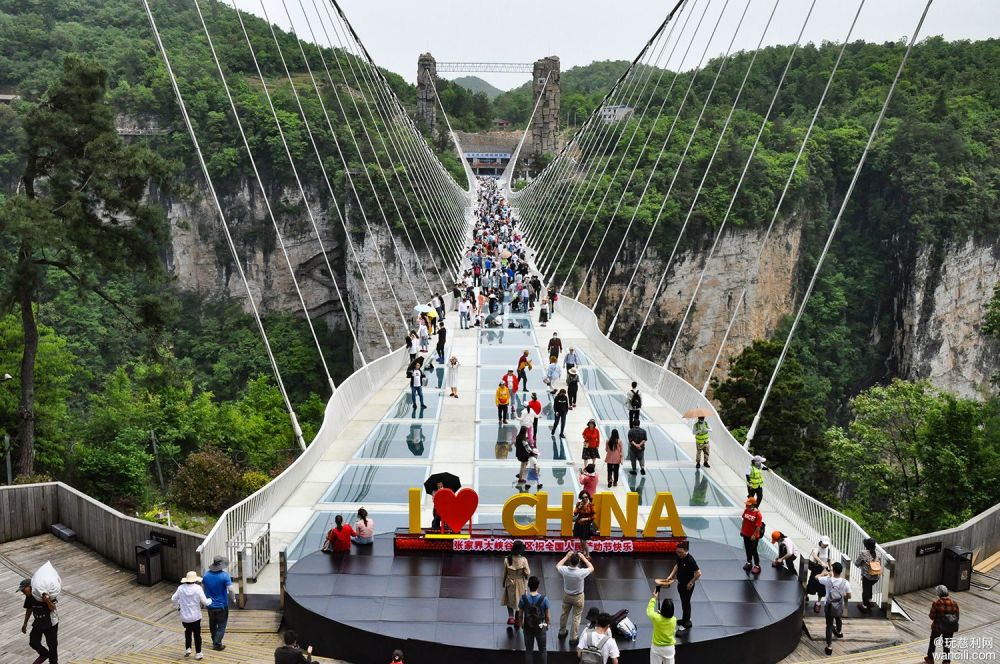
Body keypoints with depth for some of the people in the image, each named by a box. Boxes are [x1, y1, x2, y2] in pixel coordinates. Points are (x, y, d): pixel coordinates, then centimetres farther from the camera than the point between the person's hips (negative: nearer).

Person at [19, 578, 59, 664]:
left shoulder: (45, 595, -26)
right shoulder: (29, 597, -6)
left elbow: (52, 608, -25)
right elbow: (29, 609, 10)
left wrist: (48, 601, -46)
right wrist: (25, 623, 19)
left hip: (50, 622, -6)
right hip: (38, 623, 6)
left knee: (52, 644, 6)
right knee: (33, 642, 7)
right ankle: (44, 654, 34)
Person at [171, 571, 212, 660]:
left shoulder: (181, 588, -6)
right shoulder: (198, 588, -14)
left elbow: (173, 599, 3)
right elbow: (205, 602, -13)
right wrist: (210, 600, 9)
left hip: (185, 617, 2)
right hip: (196, 616, -2)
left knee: (188, 632, 26)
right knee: (197, 634, 12)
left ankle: (187, 648, 19)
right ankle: (198, 653, 16)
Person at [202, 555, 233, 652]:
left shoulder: (207, 574, -3)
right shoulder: (224, 575, -18)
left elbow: (202, 585, 10)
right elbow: (230, 588, -24)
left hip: (210, 605, 4)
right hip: (222, 606, -4)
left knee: (213, 625, 19)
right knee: (221, 626, 7)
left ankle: (215, 643, 29)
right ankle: (217, 644, 3)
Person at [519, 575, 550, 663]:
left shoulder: (523, 598, -17)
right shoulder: (544, 599, -20)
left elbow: (520, 614, -6)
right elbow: (548, 617, -11)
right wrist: (547, 625, 10)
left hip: (528, 628, 1)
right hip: (540, 629, -1)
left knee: (529, 650, 17)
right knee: (542, 651, 17)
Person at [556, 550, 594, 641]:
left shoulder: (565, 570, -24)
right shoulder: (581, 572, -31)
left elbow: (557, 566, 2)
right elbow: (591, 568, -9)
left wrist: (566, 556, 3)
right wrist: (584, 558, -5)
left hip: (566, 595, 3)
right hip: (578, 597, -3)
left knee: (564, 613, 24)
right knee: (576, 617, 11)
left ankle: (562, 632, 42)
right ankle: (573, 638, 19)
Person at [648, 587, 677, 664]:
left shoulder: (656, 618, -24)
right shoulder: (674, 620, -16)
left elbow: (649, 610, -1)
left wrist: (654, 598, 9)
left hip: (657, 648, -2)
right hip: (669, 648, 2)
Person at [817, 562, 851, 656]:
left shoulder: (827, 580, -21)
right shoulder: (845, 582, -20)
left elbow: (816, 577, -1)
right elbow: (849, 596, -11)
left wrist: (825, 573, 16)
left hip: (829, 606, -2)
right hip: (839, 607, 2)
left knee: (829, 626, 9)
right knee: (839, 620, 32)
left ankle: (829, 646, 9)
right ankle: (839, 632, 62)